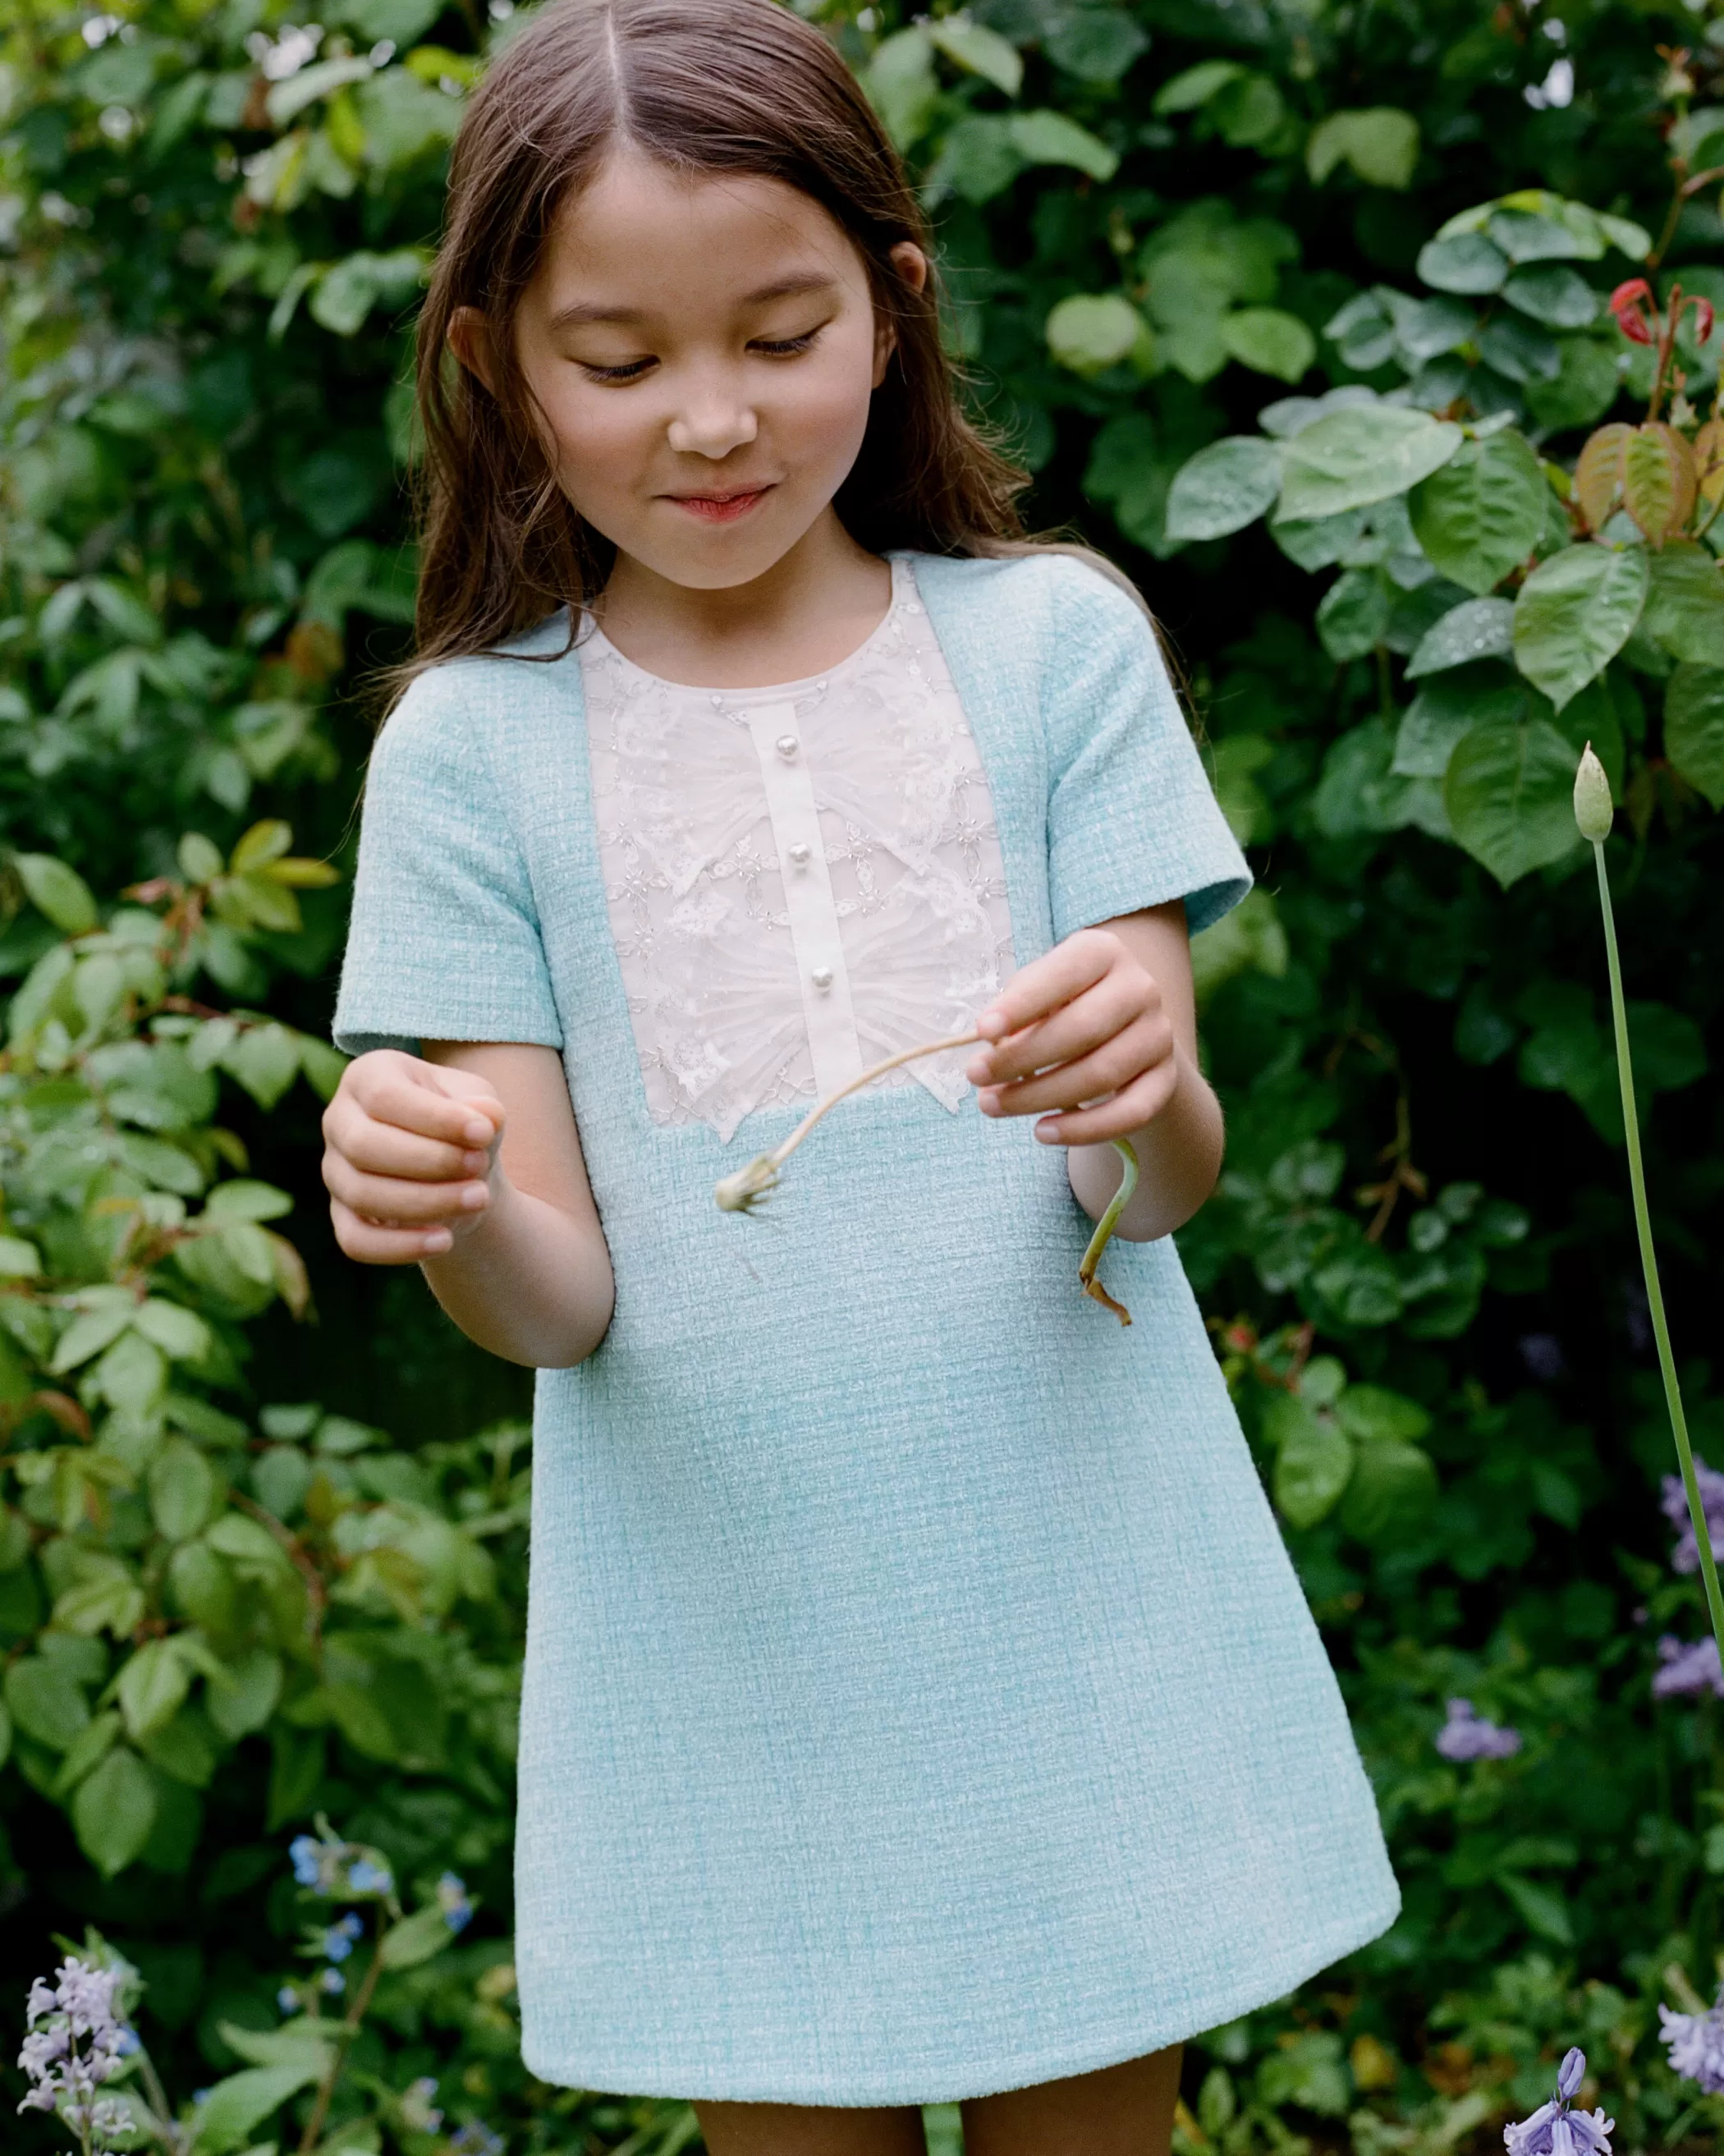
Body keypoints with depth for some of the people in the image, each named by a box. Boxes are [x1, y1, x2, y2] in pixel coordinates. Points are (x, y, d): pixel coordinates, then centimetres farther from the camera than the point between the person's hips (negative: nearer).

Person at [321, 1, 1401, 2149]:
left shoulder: (1052, 641, -1)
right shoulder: (472, 747, -2)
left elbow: (1164, 1185, -5)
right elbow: (561, 1301, -5)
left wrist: (1140, 1091, -28)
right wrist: (450, 1213, -27)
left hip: (1063, 1595, 0)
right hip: (728, 1638, 0)